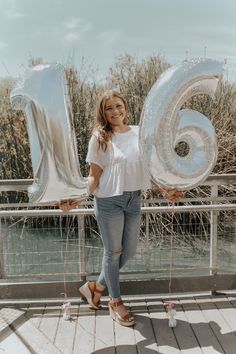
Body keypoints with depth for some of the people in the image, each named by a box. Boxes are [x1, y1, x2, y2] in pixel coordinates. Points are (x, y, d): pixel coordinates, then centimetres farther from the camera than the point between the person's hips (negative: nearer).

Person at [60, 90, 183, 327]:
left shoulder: (138, 133, 4)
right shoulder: (100, 138, -6)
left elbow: (148, 167, 11)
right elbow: (94, 176, -6)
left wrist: (165, 191, 8)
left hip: (133, 200, 5)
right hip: (109, 201, -5)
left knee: (129, 251, 14)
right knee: (113, 252, 8)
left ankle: (97, 286, 37)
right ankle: (116, 302, 30)